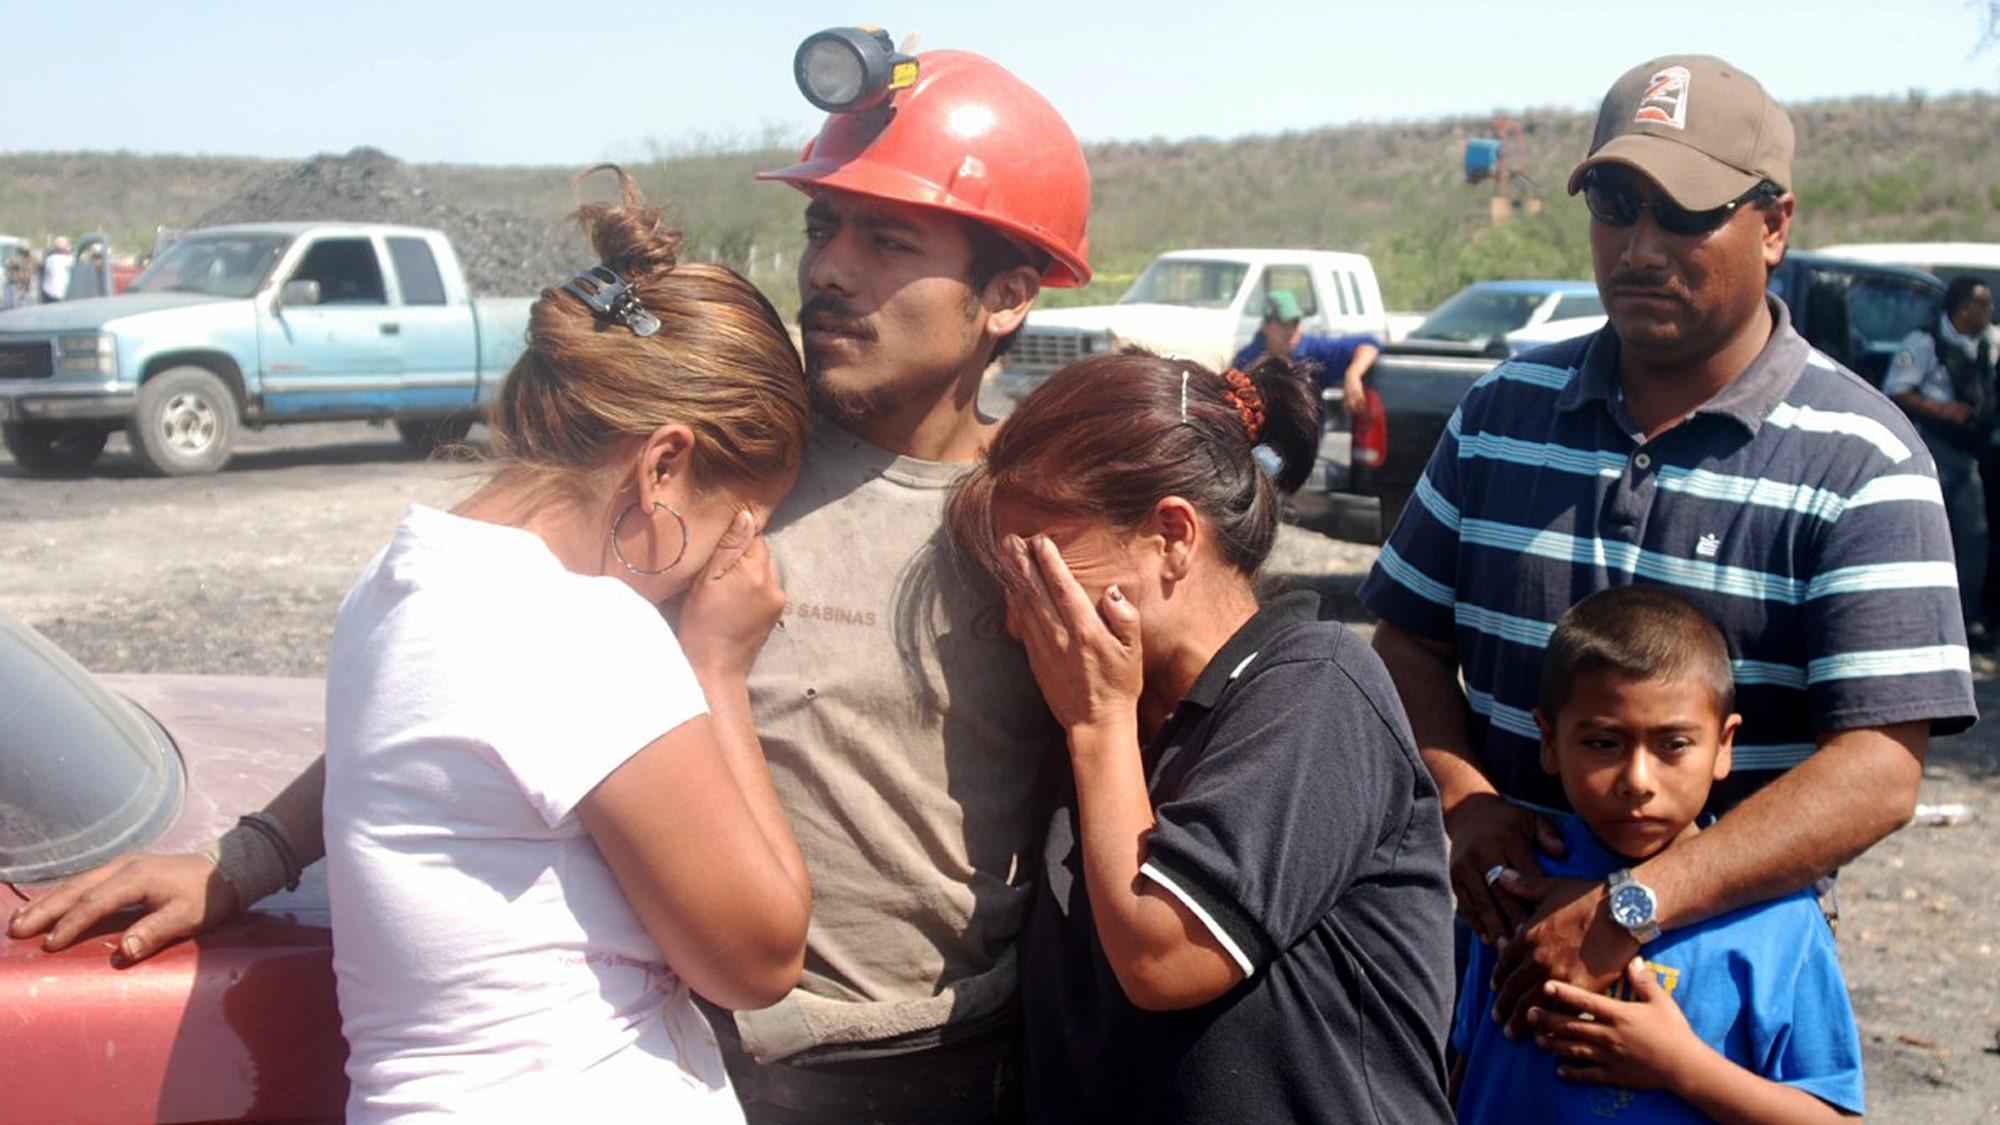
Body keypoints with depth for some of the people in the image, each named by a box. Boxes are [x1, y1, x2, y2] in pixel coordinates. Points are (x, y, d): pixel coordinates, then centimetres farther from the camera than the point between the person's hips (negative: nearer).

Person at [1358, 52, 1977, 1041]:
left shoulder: (1861, 462, -10)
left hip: (1728, 958, -3)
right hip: (1498, 933, 3)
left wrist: (1631, 909, -28)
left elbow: (1880, 770, -18)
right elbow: (1409, 637, 9)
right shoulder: (1503, 411, 5)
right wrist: (1460, 796, -12)